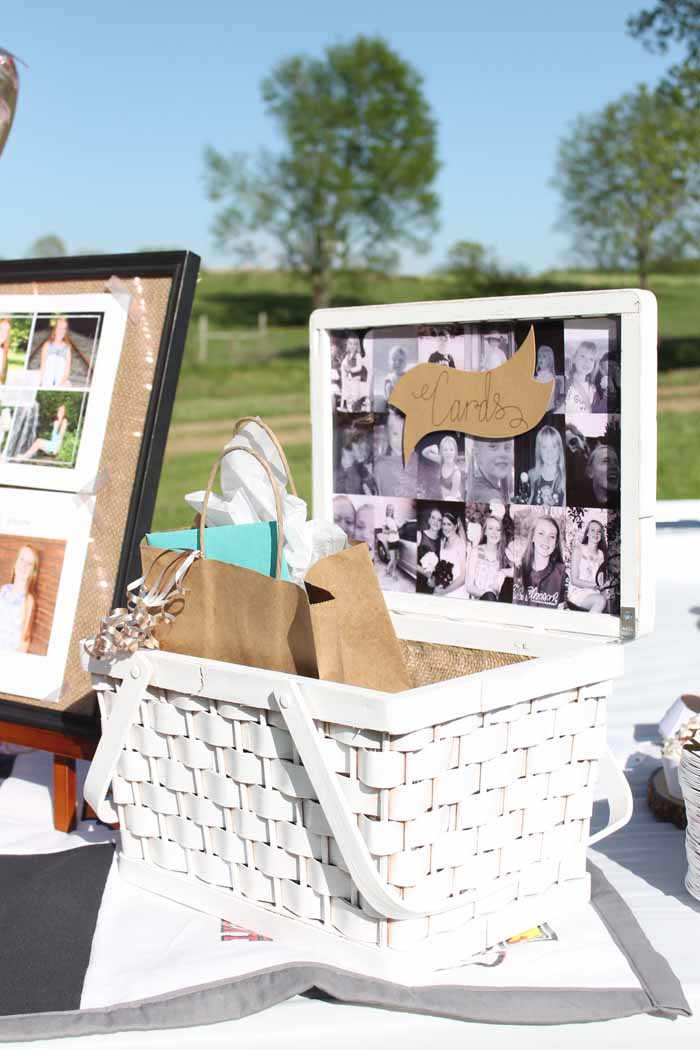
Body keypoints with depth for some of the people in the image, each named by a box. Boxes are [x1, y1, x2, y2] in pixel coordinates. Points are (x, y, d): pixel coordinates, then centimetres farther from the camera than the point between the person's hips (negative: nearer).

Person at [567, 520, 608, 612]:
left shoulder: (601, 554, 14)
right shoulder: (579, 549, 0)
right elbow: (574, 580, -6)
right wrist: (595, 585, -16)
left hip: (594, 594, 5)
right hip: (578, 593, -5)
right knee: (600, 600, -33)